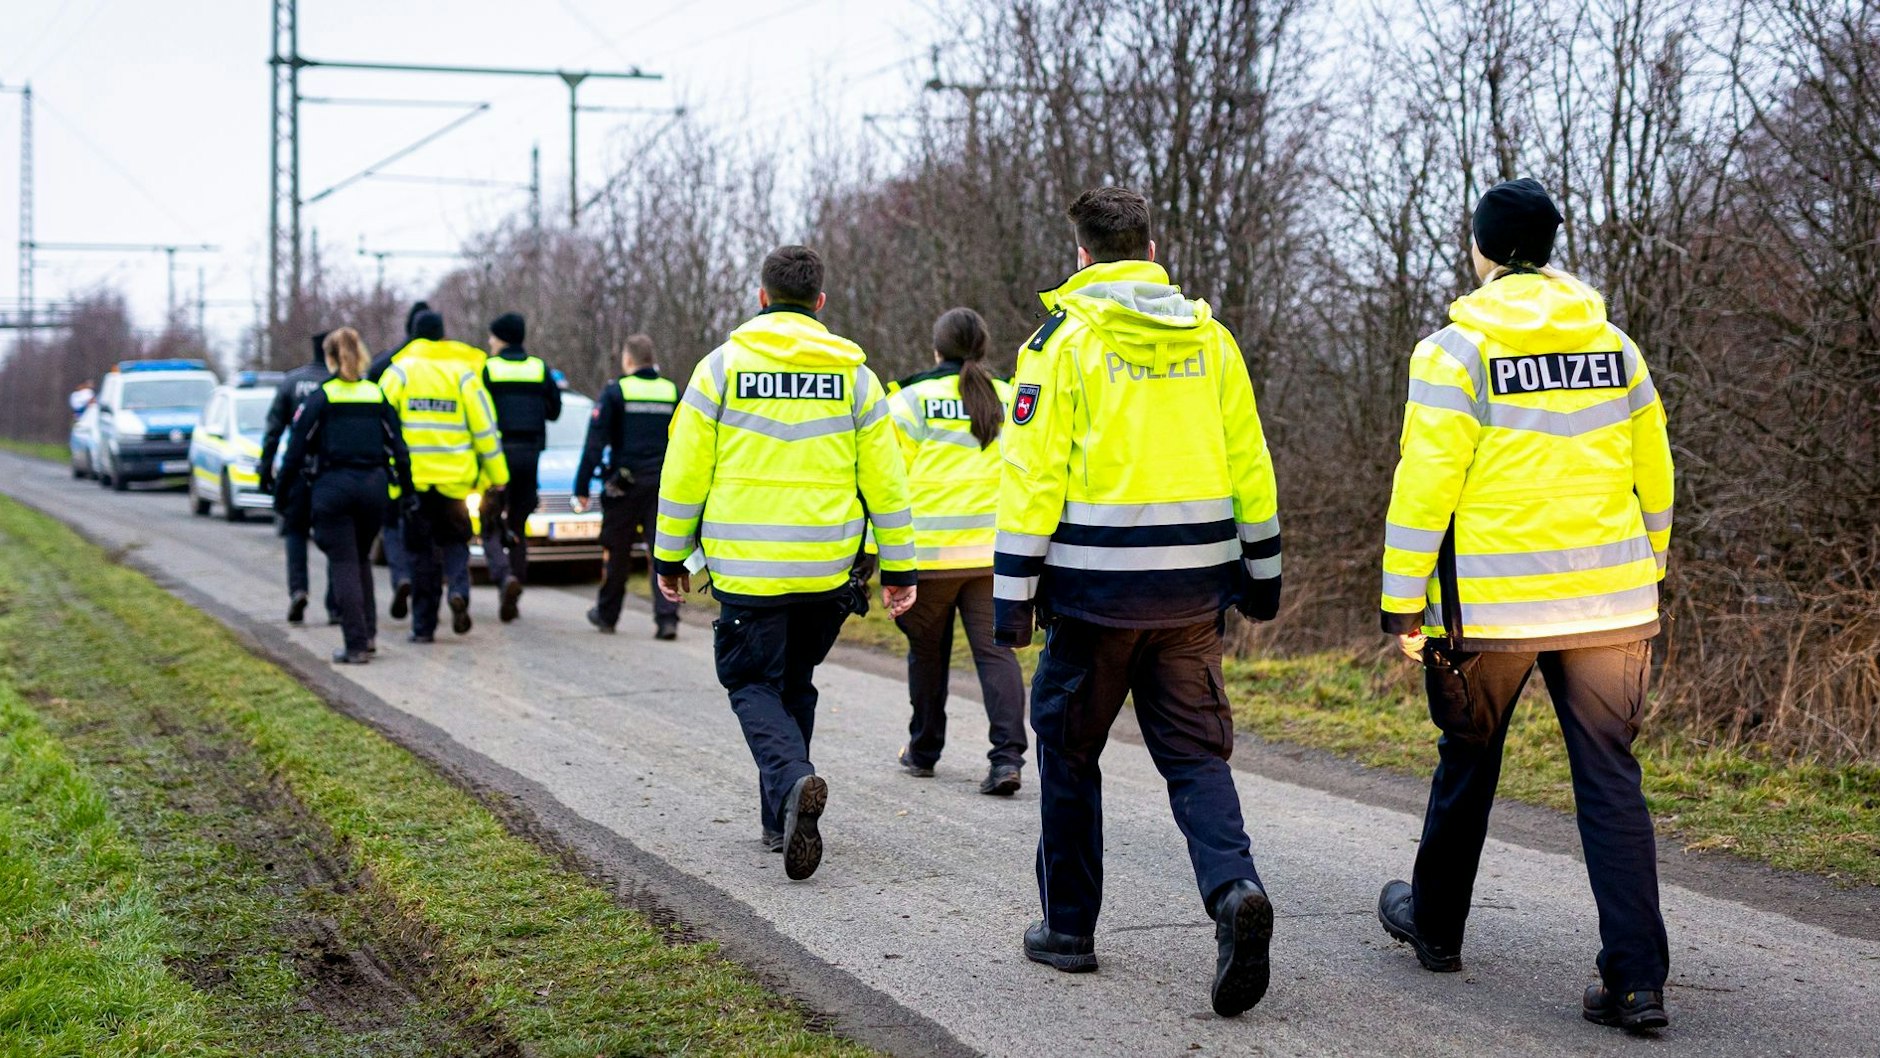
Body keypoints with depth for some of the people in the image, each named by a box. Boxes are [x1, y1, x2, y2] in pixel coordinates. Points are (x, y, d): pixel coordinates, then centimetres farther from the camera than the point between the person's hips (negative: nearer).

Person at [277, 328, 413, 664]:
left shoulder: (319, 399, -2)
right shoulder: (378, 396, 7)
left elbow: (297, 449, -4)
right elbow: (398, 447, 6)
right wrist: (407, 490, 12)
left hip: (334, 486, -3)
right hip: (374, 485, 3)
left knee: (343, 564, 0)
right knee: (361, 559, 20)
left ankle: (356, 645, -5)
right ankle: (368, 633, 15)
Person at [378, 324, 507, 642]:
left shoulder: (399, 373, 0)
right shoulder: (464, 374, 2)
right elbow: (484, 427, 1)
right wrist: (497, 475, 7)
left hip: (412, 476, 0)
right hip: (453, 477, 0)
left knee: (421, 551, 8)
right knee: (454, 539, 17)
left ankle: (423, 625, 8)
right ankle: (459, 590, -11)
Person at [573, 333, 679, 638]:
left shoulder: (615, 393, -4)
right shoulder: (673, 393, 8)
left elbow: (594, 444, -7)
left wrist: (582, 487, -5)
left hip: (624, 484, -2)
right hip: (664, 485, 2)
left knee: (616, 552, 10)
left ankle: (607, 614, 24)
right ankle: (667, 618, -12)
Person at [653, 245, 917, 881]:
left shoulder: (722, 366, -1)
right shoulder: (854, 373, 5)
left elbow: (684, 473, -1)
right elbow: (885, 480, 5)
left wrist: (670, 556, 9)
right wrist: (898, 566, 11)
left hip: (746, 566, -3)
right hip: (828, 568, 3)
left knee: (754, 684, 6)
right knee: (795, 682, 20)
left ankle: (791, 781, -23)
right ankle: (780, 821, 23)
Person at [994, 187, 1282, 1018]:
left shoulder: (1062, 339, -6)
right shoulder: (1209, 337, 7)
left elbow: (1034, 472, -9)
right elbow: (1248, 460, 10)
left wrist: (1012, 589, -5)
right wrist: (1260, 569, 18)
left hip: (1095, 585, -3)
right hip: (1191, 586, 4)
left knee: (1069, 750, 12)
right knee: (1195, 749, 8)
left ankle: (1069, 926, 19)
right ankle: (1233, 886, -18)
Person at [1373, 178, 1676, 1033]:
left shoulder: (1456, 349, -5)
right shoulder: (1612, 346, 9)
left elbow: (1426, 482, -10)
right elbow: (1654, 474, 15)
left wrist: (1403, 603, -5)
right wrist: (1643, 579, 26)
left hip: (1492, 604, -3)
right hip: (1609, 603, 3)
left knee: (1467, 765, 16)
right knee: (1610, 779, 1)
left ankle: (1435, 923, 35)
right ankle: (1638, 978, -8)